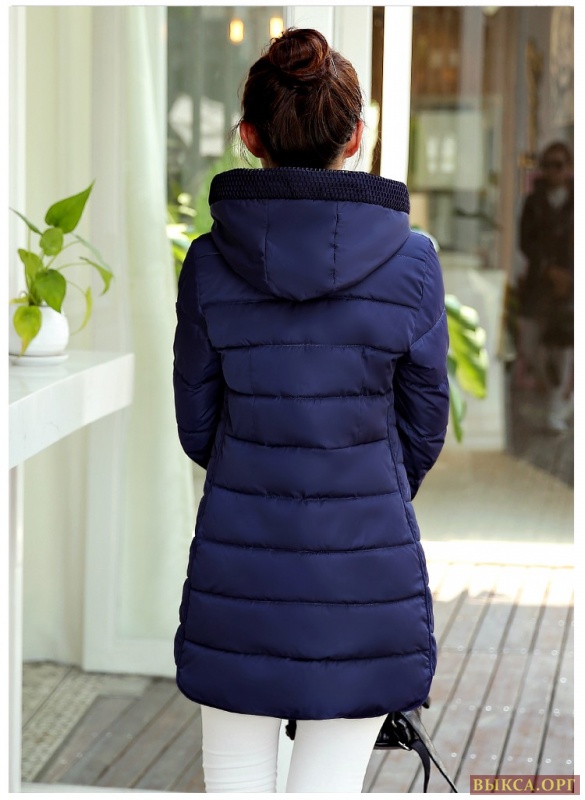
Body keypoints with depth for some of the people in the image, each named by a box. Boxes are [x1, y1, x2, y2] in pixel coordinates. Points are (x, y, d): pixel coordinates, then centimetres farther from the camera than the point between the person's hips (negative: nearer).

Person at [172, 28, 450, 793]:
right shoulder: (410, 260, -6)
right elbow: (425, 423, 3)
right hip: (366, 567, -1)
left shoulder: (209, 262, -4)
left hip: (238, 565, 1)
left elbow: (197, 425, 4)